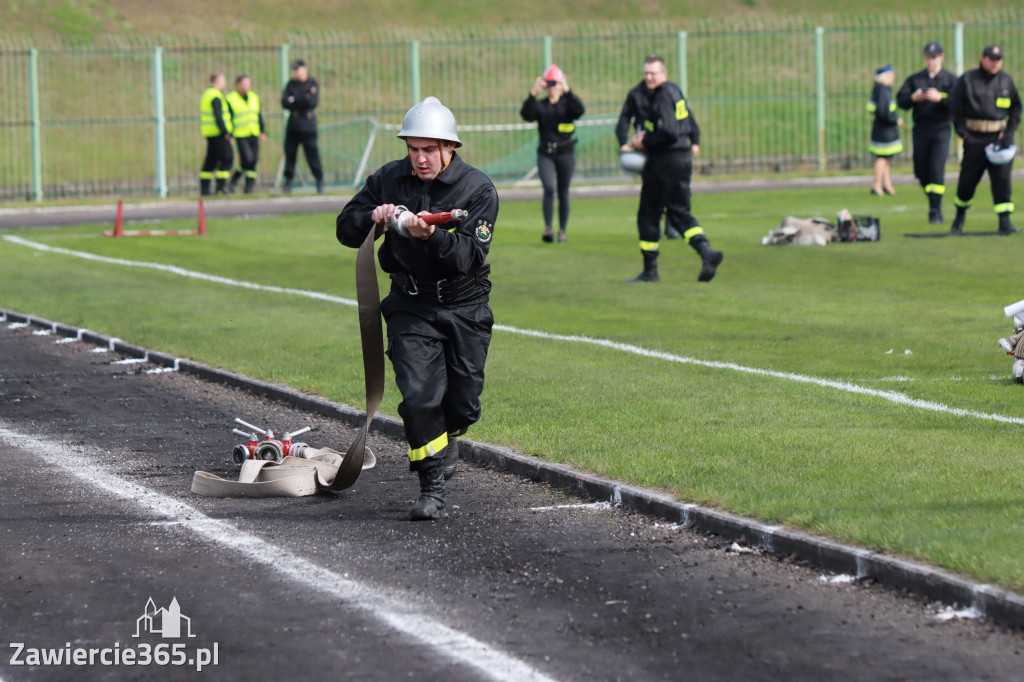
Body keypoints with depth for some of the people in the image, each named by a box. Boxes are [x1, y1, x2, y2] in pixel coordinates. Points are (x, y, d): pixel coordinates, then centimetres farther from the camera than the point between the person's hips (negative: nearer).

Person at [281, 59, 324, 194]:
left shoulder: (313, 84, 2)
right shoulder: (291, 84, 12)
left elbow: (312, 102, -10)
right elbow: (285, 102, 2)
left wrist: (294, 101, -5)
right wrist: (303, 101, -11)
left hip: (308, 124, -4)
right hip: (293, 124, 4)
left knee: (312, 153, -7)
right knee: (290, 153, 0)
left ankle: (319, 181, 1)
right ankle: (288, 182, 7)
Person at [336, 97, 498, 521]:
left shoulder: (478, 189, -11)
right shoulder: (388, 180, -3)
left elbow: (471, 257, -20)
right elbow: (346, 230, 2)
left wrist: (433, 236, -37)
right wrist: (373, 218, -20)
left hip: (465, 308, 0)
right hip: (410, 306, 1)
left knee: (463, 403, 2)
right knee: (418, 395, -16)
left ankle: (446, 436, 39)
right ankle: (432, 489, -5)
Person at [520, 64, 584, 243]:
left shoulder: (567, 104, 3)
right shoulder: (540, 105, 5)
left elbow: (580, 110, -18)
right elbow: (525, 114, -13)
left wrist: (567, 91, -29)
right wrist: (533, 94, -25)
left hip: (565, 154, 0)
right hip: (545, 154, 0)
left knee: (563, 193, 7)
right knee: (549, 188, -18)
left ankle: (562, 230, 18)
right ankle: (547, 228, -20)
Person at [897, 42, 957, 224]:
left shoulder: (950, 80, 7)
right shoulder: (914, 79, 13)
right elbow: (900, 100, 3)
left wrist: (939, 98, -21)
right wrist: (914, 98, -17)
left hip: (941, 129, -3)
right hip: (920, 129, 3)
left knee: (937, 169, -14)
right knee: (922, 172, 3)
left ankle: (936, 211, -11)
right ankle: (933, 202, 23)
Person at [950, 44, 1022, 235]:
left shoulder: (1007, 81, 8)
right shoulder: (967, 80, 1)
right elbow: (956, 108, 4)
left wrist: (1009, 132, 2)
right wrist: (963, 132, -3)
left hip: (999, 137, 1)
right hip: (974, 139, -1)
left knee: (1002, 180, -7)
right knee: (967, 180, 3)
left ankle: (1004, 222, -6)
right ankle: (960, 216, 25)